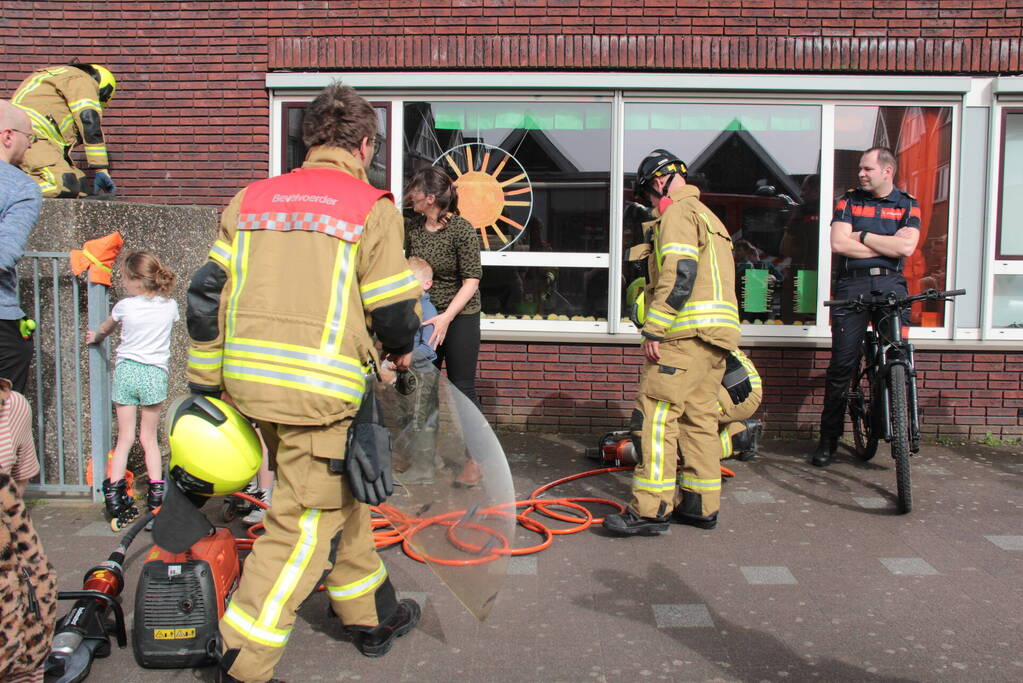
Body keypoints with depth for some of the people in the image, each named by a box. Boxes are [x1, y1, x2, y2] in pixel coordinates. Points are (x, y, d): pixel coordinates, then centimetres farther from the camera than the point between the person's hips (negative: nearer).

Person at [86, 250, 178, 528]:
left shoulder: (125, 306, -2)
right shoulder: (170, 306, 1)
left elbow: (104, 329, 19)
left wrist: (94, 337, 44)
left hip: (126, 371, 0)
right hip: (155, 373, 1)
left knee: (124, 438, 5)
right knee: (149, 439, 10)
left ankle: (115, 504, 4)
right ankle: (156, 496, 6)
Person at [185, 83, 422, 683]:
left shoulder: (250, 200, 12)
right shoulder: (372, 207, -4)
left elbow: (208, 293, 10)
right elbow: (393, 308, -5)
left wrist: (206, 382, 16)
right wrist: (403, 349, 17)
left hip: (250, 379, 7)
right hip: (320, 389, -7)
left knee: (340, 499, 22)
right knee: (306, 523, 4)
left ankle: (373, 616, 37)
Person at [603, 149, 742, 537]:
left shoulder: (678, 213, -4)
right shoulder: (707, 216, 27)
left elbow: (679, 273, -18)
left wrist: (654, 329, -20)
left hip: (689, 332, -10)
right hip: (717, 333, 10)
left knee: (654, 414, -11)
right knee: (699, 416, 12)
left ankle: (650, 509, -12)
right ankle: (701, 505, 17)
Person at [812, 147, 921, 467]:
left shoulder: (908, 205, 12)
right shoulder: (849, 201, 11)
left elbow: (906, 247, -6)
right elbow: (838, 243, -4)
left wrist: (863, 236, -2)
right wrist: (885, 247, -2)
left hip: (890, 284, 1)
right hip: (852, 285, 0)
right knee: (842, 363, -3)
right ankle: (828, 439, 5)